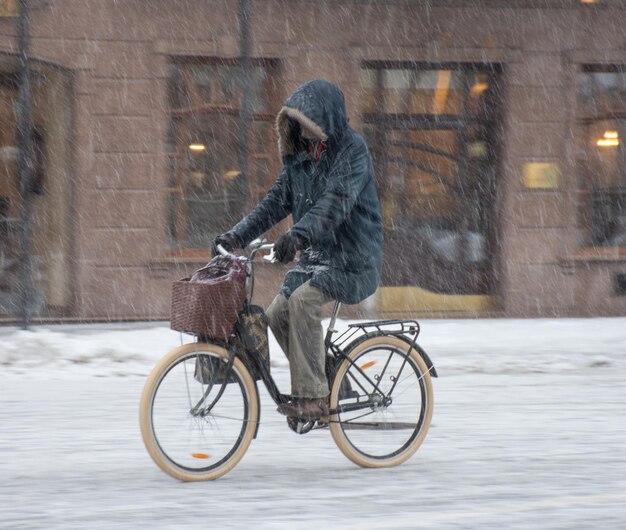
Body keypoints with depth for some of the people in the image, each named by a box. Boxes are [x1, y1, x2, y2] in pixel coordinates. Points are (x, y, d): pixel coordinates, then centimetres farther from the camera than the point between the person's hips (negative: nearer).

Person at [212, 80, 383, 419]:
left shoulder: (352, 150, -14)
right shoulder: (300, 157, 10)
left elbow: (336, 200, -30)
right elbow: (276, 201, 10)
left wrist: (298, 235, -44)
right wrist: (236, 235, -4)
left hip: (352, 258, -8)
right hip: (316, 256, 8)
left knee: (302, 301, -28)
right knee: (277, 315, -3)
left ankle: (312, 398, -25)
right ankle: (331, 383, 11)